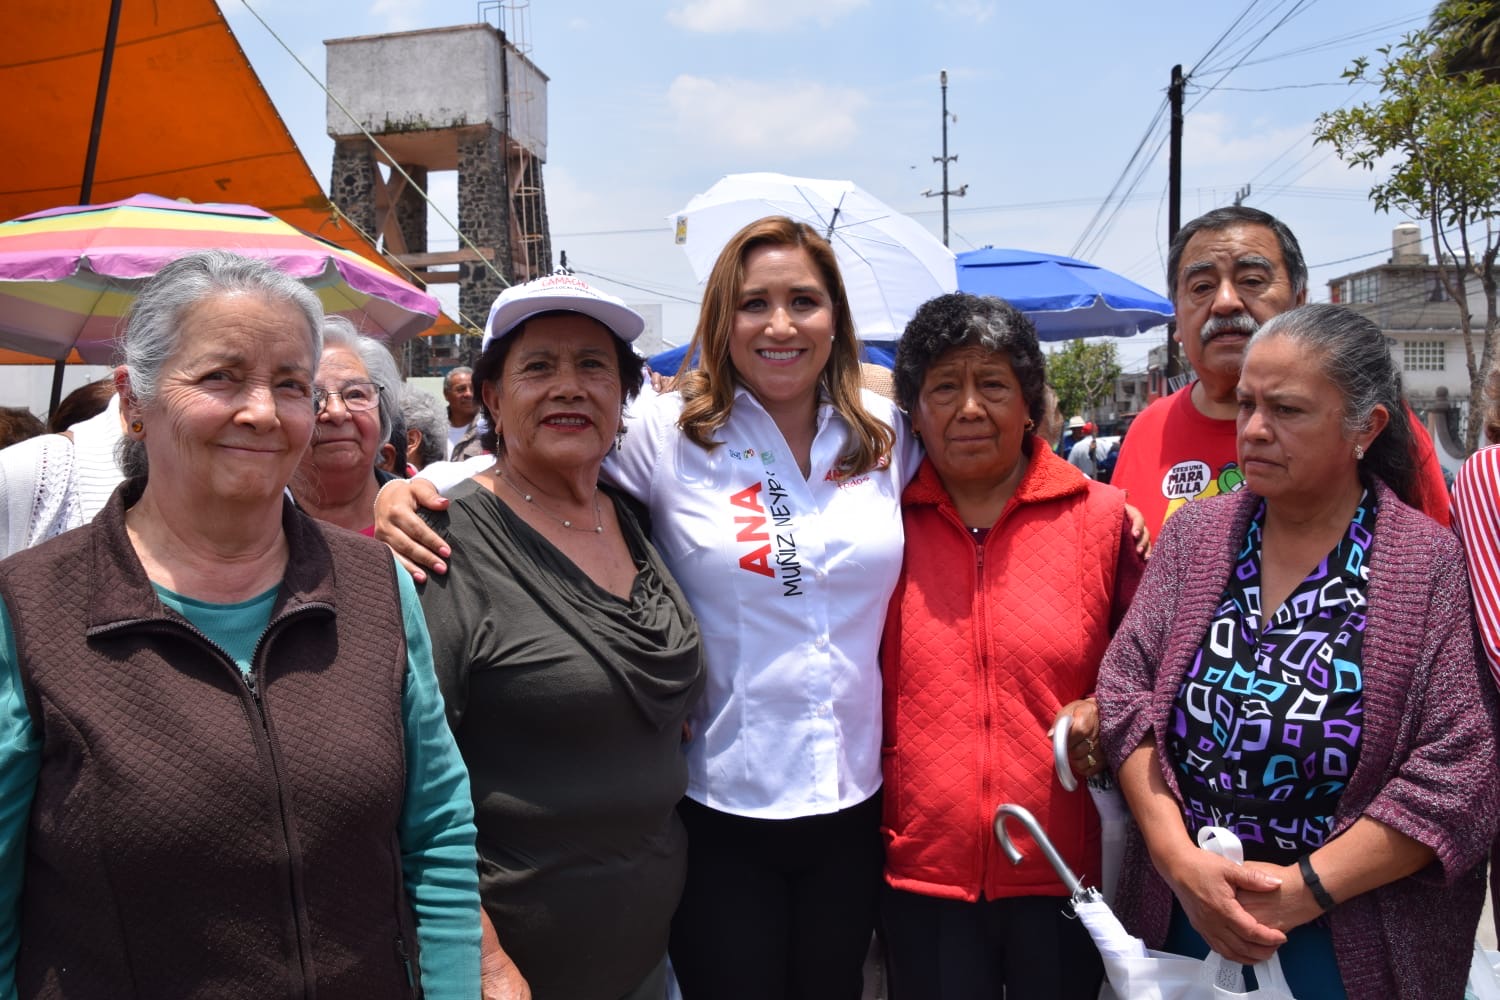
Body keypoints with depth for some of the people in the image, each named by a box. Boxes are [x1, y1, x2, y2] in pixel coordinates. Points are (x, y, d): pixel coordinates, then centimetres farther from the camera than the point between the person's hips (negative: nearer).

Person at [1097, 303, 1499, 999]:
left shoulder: (1432, 566, -9)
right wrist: (1178, 857, -14)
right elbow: (1127, 688, -5)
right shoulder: (1195, 532, -1)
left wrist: (1305, 887, -17)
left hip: (1350, 938, -2)